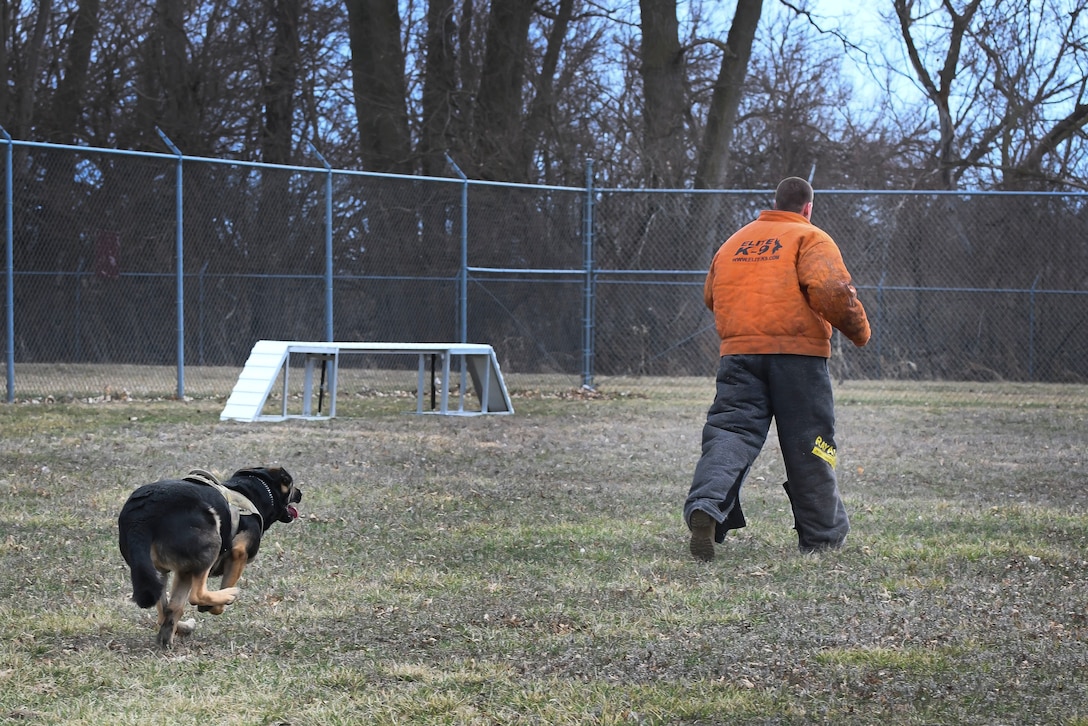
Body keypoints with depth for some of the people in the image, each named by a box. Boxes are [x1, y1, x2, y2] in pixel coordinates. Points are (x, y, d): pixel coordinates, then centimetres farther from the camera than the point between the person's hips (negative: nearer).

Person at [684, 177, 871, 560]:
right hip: (798, 353, -3)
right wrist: (859, 330, 0)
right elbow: (830, 289, -14)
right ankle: (823, 535, 17)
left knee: (729, 433, -5)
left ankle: (706, 506, -31)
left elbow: (711, 296, 27)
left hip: (738, 354, 3)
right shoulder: (811, 238, 2)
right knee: (808, 446, 7)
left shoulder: (733, 242, 20)